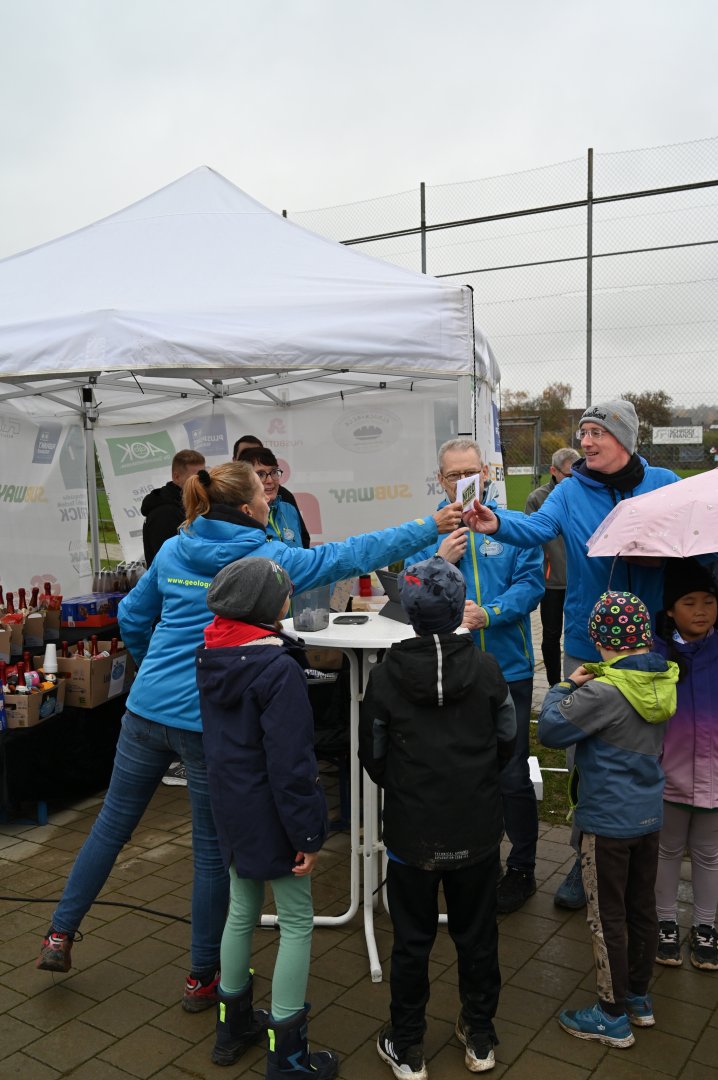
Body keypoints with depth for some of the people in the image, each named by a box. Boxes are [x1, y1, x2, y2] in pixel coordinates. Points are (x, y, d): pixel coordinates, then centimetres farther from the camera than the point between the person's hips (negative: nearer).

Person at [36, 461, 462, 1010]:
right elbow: (351, 555, -6)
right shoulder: (267, 559, -8)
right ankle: (203, 978, 25)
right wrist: (429, 527, 1)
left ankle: (60, 935, 33)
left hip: (147, 708, 5)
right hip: (211, 722, -5)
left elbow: (133, 616, 14)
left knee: (113, 821, 21)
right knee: (214, 850, 10)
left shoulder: (173, 550, 6)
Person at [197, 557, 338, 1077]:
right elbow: (290, 762, -23)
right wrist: (308, 834, -16)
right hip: (270, 814, -8)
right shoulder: (279, 669, -25)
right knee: (297, 923, 8)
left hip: (230, 808, 8)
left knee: (242, 911, 22)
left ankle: (233, 1025, 39)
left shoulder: (211, 655, 0)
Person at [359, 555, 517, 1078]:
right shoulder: (487, 668, -11)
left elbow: (373, 757, -4)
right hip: (478, 831, 1)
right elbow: (507, 741, 2)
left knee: (412, 941, 14)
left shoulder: (385, 676, -14)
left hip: (412, 833, -1)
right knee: (477, 936, 18)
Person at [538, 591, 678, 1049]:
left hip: (608, 822, -7)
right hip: (650, 815, 7)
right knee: (643, 908, 19)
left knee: (608, 918, 7)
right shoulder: (663, 680, -1)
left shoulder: (603, 692, -25)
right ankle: (639, 997, 36)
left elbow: (550, 729, -18)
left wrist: (565, 687, -3)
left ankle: (614, 1017, 20)